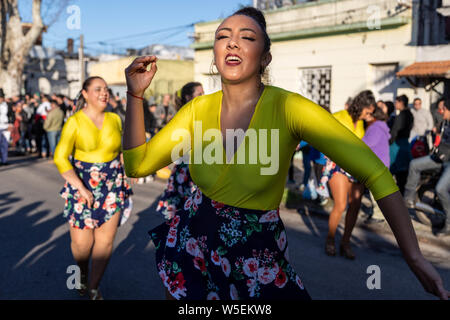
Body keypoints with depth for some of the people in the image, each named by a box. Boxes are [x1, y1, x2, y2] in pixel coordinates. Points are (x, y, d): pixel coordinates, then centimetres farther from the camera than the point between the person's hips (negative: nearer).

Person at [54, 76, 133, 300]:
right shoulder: (75, 122, -6)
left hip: (112, 187, 3)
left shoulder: (115, 119, 5)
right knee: (82, 243, 2)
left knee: (105, 241, 1)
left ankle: (94, 287, 20)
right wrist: (81, 188, -19)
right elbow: (60, 158, -12)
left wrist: (121, 179, 11)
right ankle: (82, 274, 35)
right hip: (81, 186, -2)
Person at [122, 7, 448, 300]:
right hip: (193, 240, 4)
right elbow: (138, 165, -6)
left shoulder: (288, 107, -20)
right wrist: (136, 95, -16)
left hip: (257, 255, -3)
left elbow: (374, 172, -21)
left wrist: (415, 258, -25)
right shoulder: (198, 109, -7)